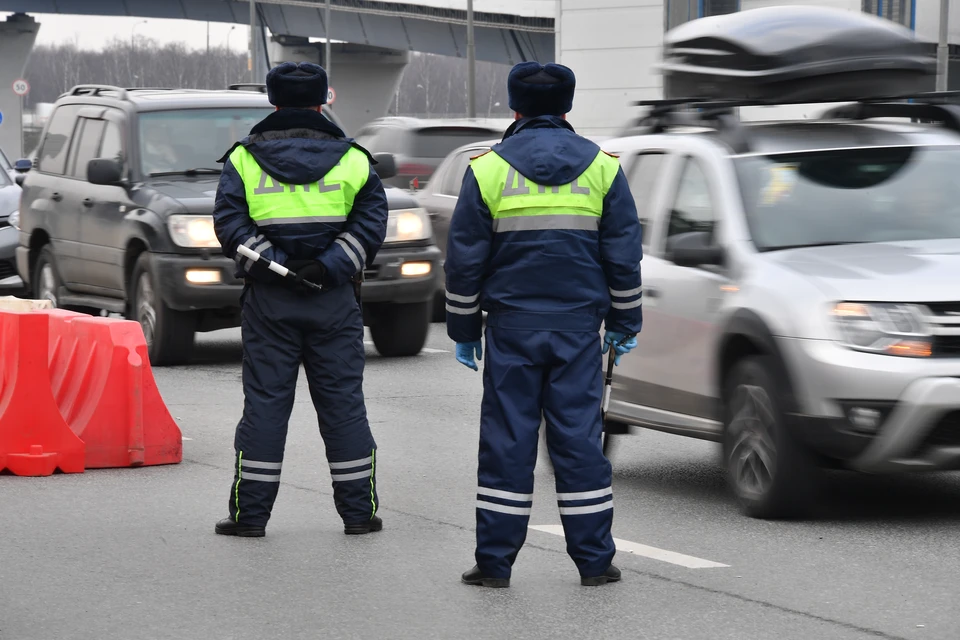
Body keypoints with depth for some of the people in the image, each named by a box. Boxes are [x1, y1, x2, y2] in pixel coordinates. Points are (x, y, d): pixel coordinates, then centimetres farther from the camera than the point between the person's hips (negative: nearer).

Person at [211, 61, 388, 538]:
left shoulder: (244, 158, 3)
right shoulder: (351, 159, 5)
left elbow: (230, 222, -7)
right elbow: (371, 223, -4)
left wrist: (272, 264, -11)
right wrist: (330, 266, -10)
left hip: (270, 301, 0)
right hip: (334, 302, 1)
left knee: (265, 401, 3)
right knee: (343, 402, 6)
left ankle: (250, 512, 4)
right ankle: (359, 511, 9)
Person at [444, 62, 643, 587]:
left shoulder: (487, 169, 0)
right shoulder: (601, 167, 5)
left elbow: (464, 258, 1)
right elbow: (624, 254, 7)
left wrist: (463, 329, 10)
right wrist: (623, 323, 15)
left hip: (512, 326, -1)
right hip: (578, 327, 1)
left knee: (507, 437, 2)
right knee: (578, 436, 4)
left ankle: (495, 560, 2)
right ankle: (595, 560, 5)